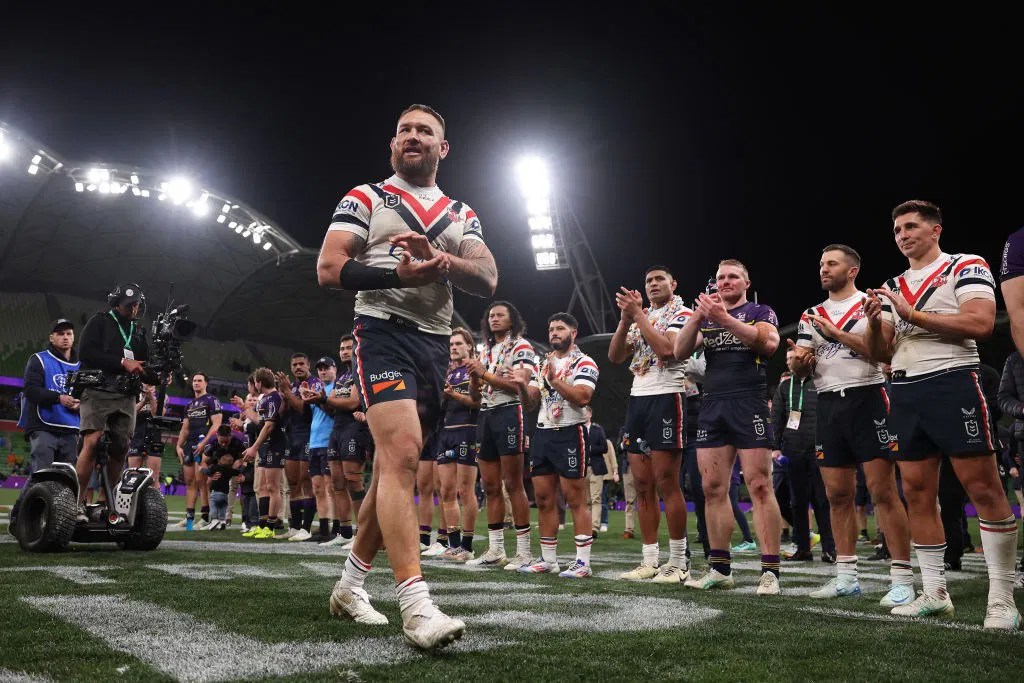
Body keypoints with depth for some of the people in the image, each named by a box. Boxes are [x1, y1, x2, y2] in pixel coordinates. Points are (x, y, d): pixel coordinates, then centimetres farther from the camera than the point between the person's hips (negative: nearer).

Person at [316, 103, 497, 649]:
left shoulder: (462, 215, 18)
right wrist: (399, 276, -20)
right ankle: (416, 605, -23)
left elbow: (488, 281, 3)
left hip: (436, 344, 6)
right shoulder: (365, 199, 6)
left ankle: (350, 583, 25)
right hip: (384, 332, -5)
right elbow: (329, 269, -6)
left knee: (395, 466, 10)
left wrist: (438, 257, -16)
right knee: (401, 455, -23)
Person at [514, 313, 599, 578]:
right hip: (543, 433, 7)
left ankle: (583, 562, 0)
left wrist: (555, 380, -24)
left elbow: (582, 398, -18)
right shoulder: (542, 364, 18)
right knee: (543, 499, 7)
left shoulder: (584, 363, -3)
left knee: (576, 499, -5)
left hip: (570, 434, -7)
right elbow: (530, 404, 13)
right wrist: (523, 385, -6)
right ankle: (548, 560, 15)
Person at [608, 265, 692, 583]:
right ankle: (649, 561, 12)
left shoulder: (681, 314, 0)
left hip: (665, 398, -7)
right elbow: (614, 356, 9)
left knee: (666, 483, -8)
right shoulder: (640, 318, 20)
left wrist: (638, 314, -14)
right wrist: (626, 319, -3)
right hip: (637, 400, 7)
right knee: (643, 485, 6)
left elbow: (666, 350, -19)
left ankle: (678, 563, 0)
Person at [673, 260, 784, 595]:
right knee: (713, 489, 3)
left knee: (759, 487, -9)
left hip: (749, 403, -5)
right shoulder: (705, 317, 20)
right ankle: (720, 569, 11)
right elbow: (680, 352, 5)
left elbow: (769, 343, -14)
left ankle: (770, 572, -6)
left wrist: (725, 319, -21)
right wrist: (697, 315, -9)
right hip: (712, 405, 5)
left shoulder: (760, 312, 8)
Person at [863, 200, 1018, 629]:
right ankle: (935, 593, 12)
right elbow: (881, 354, 16)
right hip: (905, 393, 6)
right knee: (917, 493, 5)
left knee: (983, 488, -6)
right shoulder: (892, 288, 19)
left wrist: (913, 315, -15)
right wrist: (874, 321, -3)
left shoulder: (965, 267, 2)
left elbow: (980, 324, -15)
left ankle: (1002, 598, 1)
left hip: (952, 384, -6)